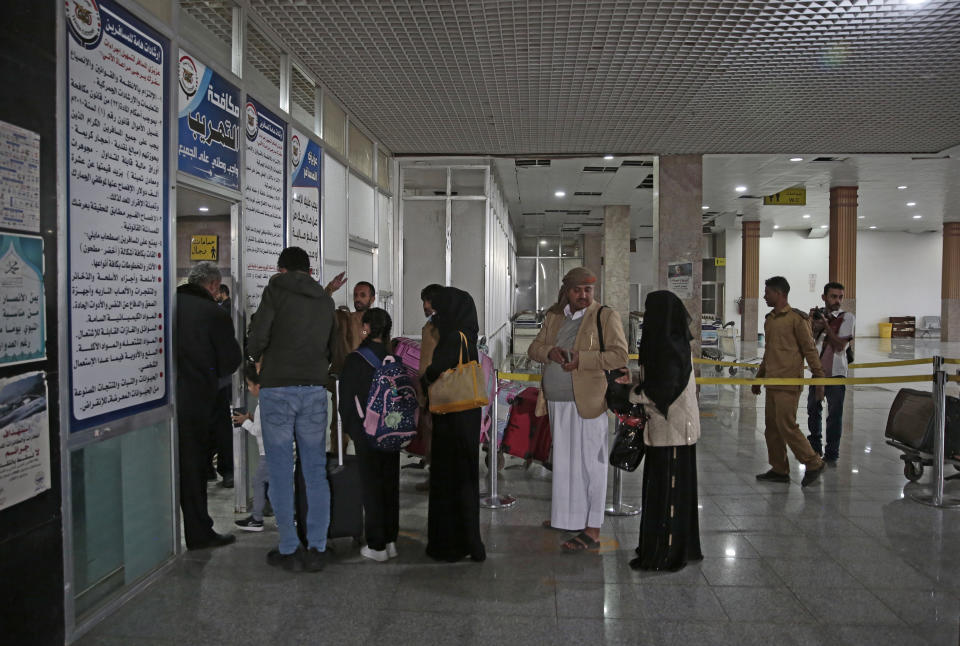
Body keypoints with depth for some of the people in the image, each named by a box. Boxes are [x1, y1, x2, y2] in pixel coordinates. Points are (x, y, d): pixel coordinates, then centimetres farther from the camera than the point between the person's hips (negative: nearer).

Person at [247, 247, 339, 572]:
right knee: (315, 471, 7)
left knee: (280, 472, 4)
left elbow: (258, 336, -8)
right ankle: (316, 550, 10)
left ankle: (289, 550, 8)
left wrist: (257, 357, 11)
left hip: (277, 388, -4)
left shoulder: (276, 289, 0)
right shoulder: (325, 299, 14)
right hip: (315, 389, 4)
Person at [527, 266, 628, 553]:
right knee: (563, 460, 16)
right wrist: (550, 351, -9)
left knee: (589, 462, -4)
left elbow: (619, 356, -12)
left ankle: (592, 530, 1)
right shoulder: (554, 316, 14)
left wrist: (581, 359, -21)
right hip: (557, 403, 6)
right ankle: (566, 516, 31)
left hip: (587, 403, -6)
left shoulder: (606, 316, -4)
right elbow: (534, 349, 13)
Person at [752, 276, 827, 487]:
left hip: (789, 383, -8)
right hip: (772, 383, 8)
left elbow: (810, 350, -9)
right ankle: (779, 470, 18)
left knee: (787, 426, -8)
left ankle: (813, 463, 9)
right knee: (772, 428, 9)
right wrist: (758, 378, 25)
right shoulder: (769, 320, 15)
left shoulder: (796, 318, -9)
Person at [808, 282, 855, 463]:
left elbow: (840, 345, -14)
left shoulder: (847, 317, -6)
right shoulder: (818, 313, 6)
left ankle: (831, 453, 7)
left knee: (835, 413, -3)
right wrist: (814, 324, -11)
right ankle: (815, 446, 33)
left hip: (836, 373, -5)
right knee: (813, 408, 16)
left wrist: (826, 325, -21)